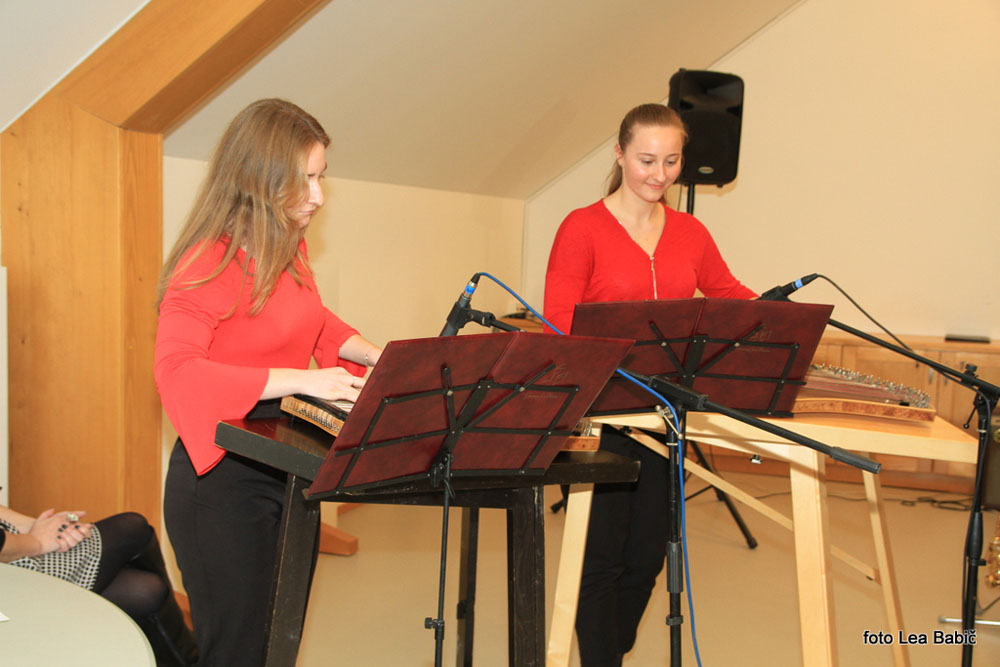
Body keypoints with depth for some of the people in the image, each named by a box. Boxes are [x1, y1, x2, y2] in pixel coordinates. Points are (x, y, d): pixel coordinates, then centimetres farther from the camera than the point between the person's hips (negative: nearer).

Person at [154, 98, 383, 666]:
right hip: (224, 479, -7)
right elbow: (176, 371, -26)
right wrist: (300, 380, -31)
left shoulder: (290, 248, 5)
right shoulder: (209, 263, -18)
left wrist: (373, 355, 4)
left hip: (289, 468, 8)